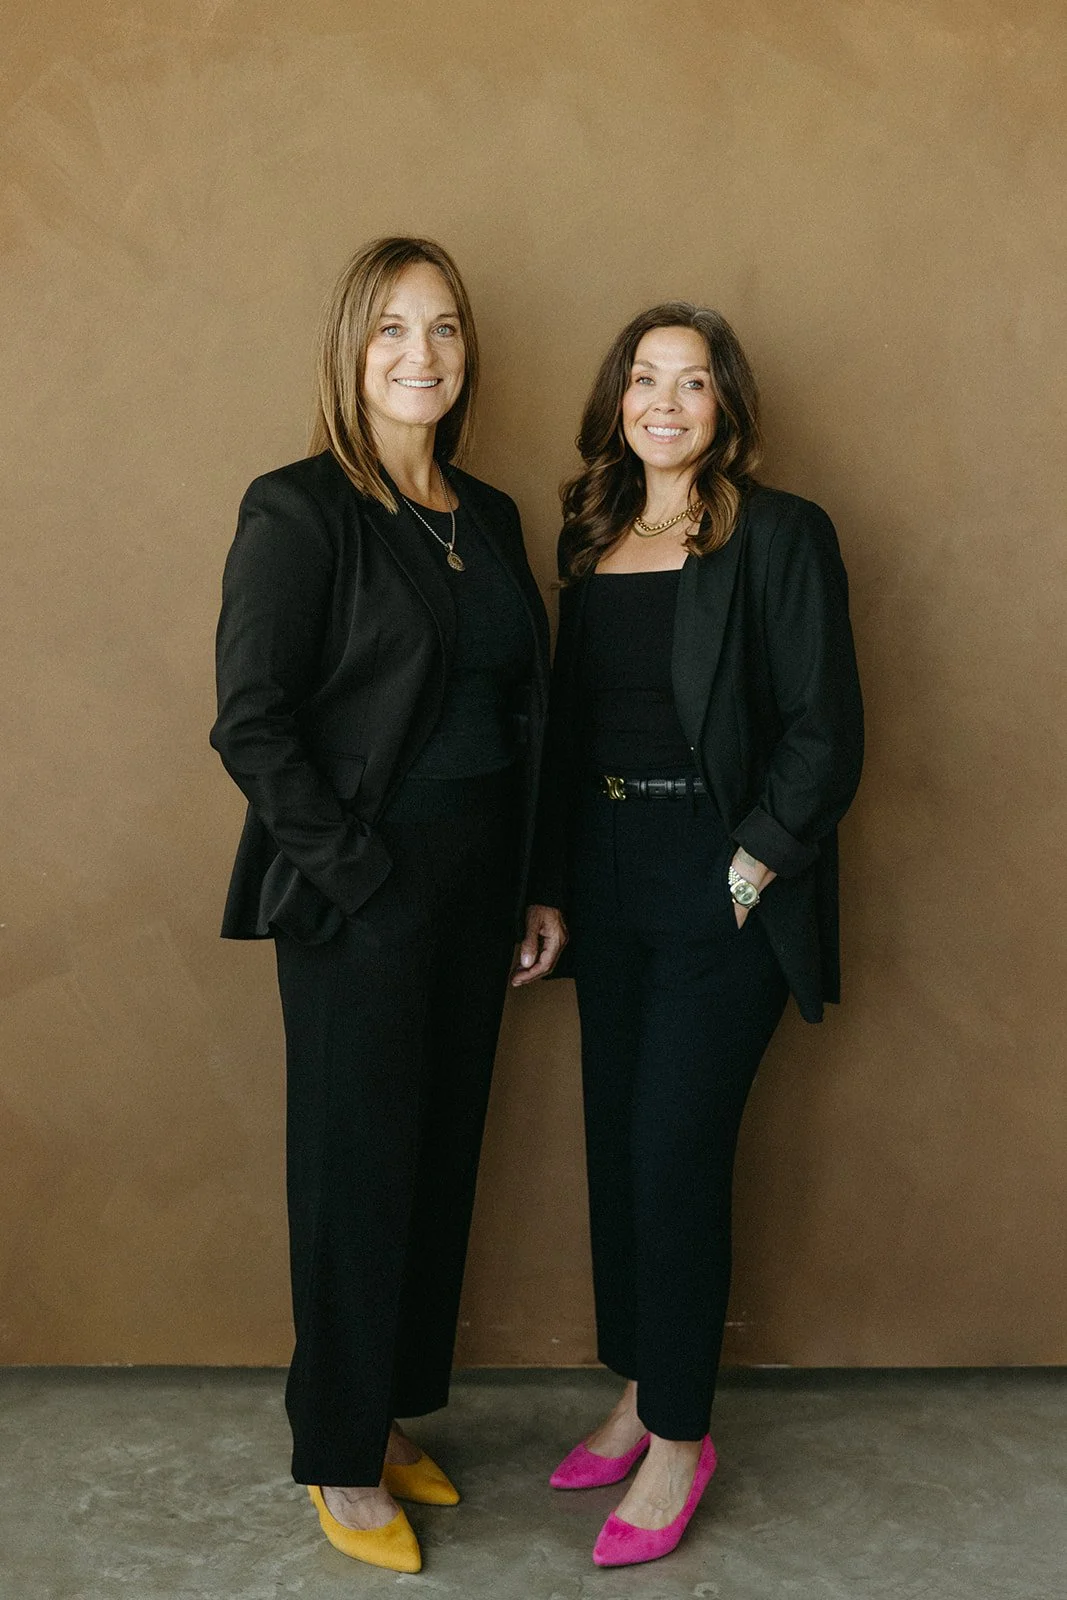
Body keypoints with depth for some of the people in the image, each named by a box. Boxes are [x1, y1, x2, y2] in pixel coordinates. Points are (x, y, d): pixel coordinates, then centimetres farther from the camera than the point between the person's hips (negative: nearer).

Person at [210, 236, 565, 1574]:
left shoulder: (489, 518, 10)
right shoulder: (297, 512, -10)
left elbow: (526, 713, 12)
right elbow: (250, 724, -14)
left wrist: (536, 890, 9)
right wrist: (362, 871, -14)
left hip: (476, 889, 7)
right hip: (359, 904, -7)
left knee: (441, 1161, 15)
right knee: (357, 1176, 6)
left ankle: (392, 1418, 35)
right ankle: (341, 1465, 25)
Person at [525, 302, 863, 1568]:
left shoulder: (782, 538, -7)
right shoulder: (591, 540, 11)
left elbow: (823, 735, -10)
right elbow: (567, 723, 13)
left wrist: (747, 873, -13)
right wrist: (553, 884, 8)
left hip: (723, 889, -6)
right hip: (609, 881, 6)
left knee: (676, 1155, -3)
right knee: (617, 1145, 11)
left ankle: (679, 1439, 15)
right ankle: (638, 1398, 29)